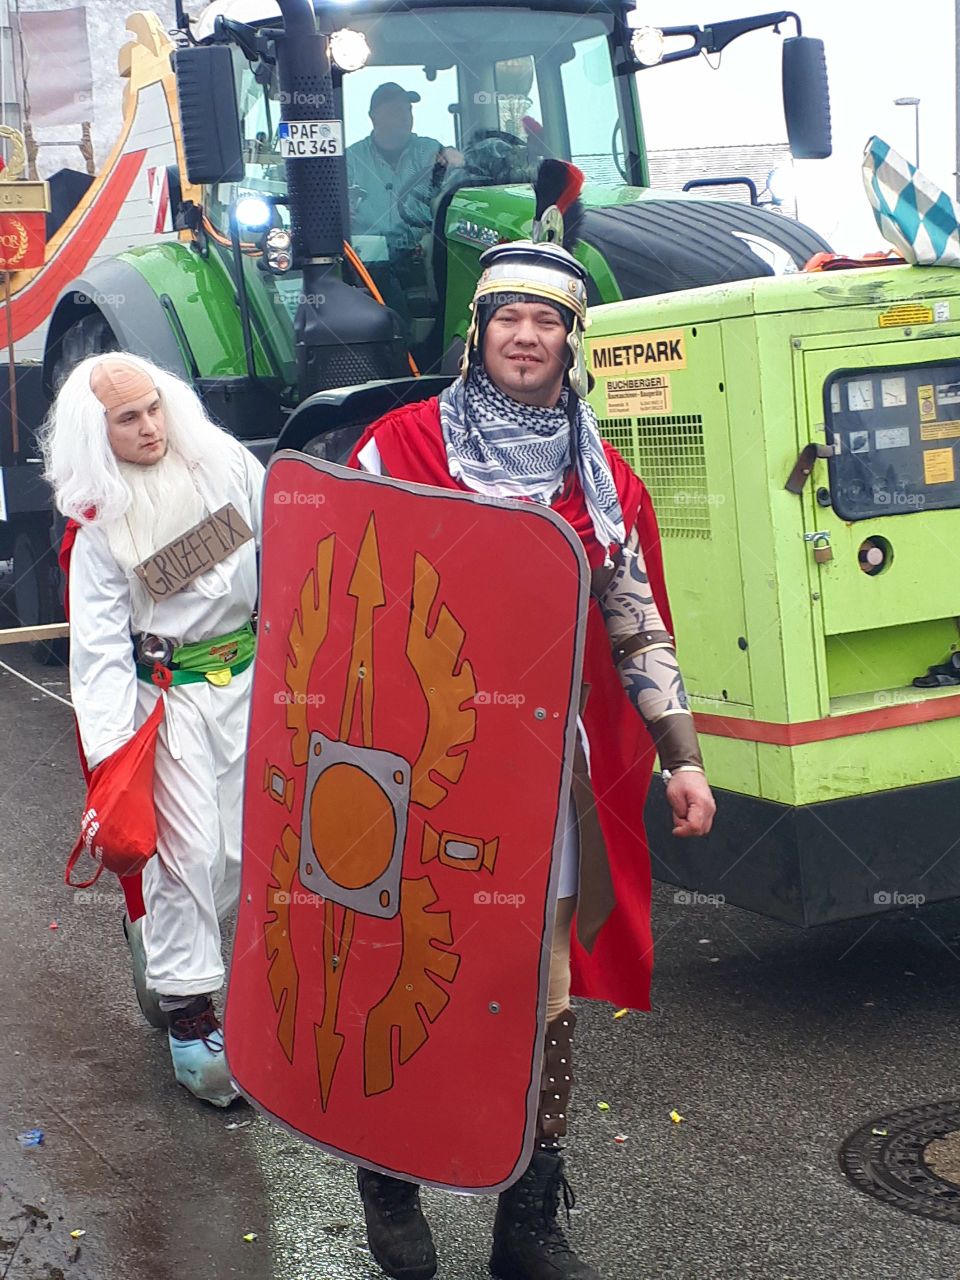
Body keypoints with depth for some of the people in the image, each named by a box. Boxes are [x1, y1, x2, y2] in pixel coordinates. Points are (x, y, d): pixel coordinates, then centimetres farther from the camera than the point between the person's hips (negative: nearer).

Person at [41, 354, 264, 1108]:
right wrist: (109, 754, -18)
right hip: (168, 693, -3)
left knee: (246, 849, 7)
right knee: (193, 850, -9)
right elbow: (99, 647, -10)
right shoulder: (99, 525, -8)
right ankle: (188, 1014, 4)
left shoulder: (227, 465, -2)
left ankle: (159, 940, 33)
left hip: (249, 677, 4)